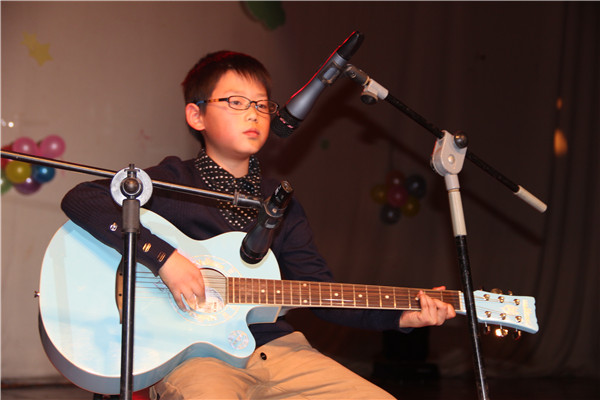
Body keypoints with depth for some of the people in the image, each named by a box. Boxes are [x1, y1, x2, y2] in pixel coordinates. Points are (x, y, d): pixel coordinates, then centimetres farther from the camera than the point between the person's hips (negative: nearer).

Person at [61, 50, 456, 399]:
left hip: (276, 346, 5)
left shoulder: (281, 203, 15)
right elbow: (80, 200, -14)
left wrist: (399, 316, -4)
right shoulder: (173, 182, 0)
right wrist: (162, 256, -22)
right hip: (193, 353, -4)